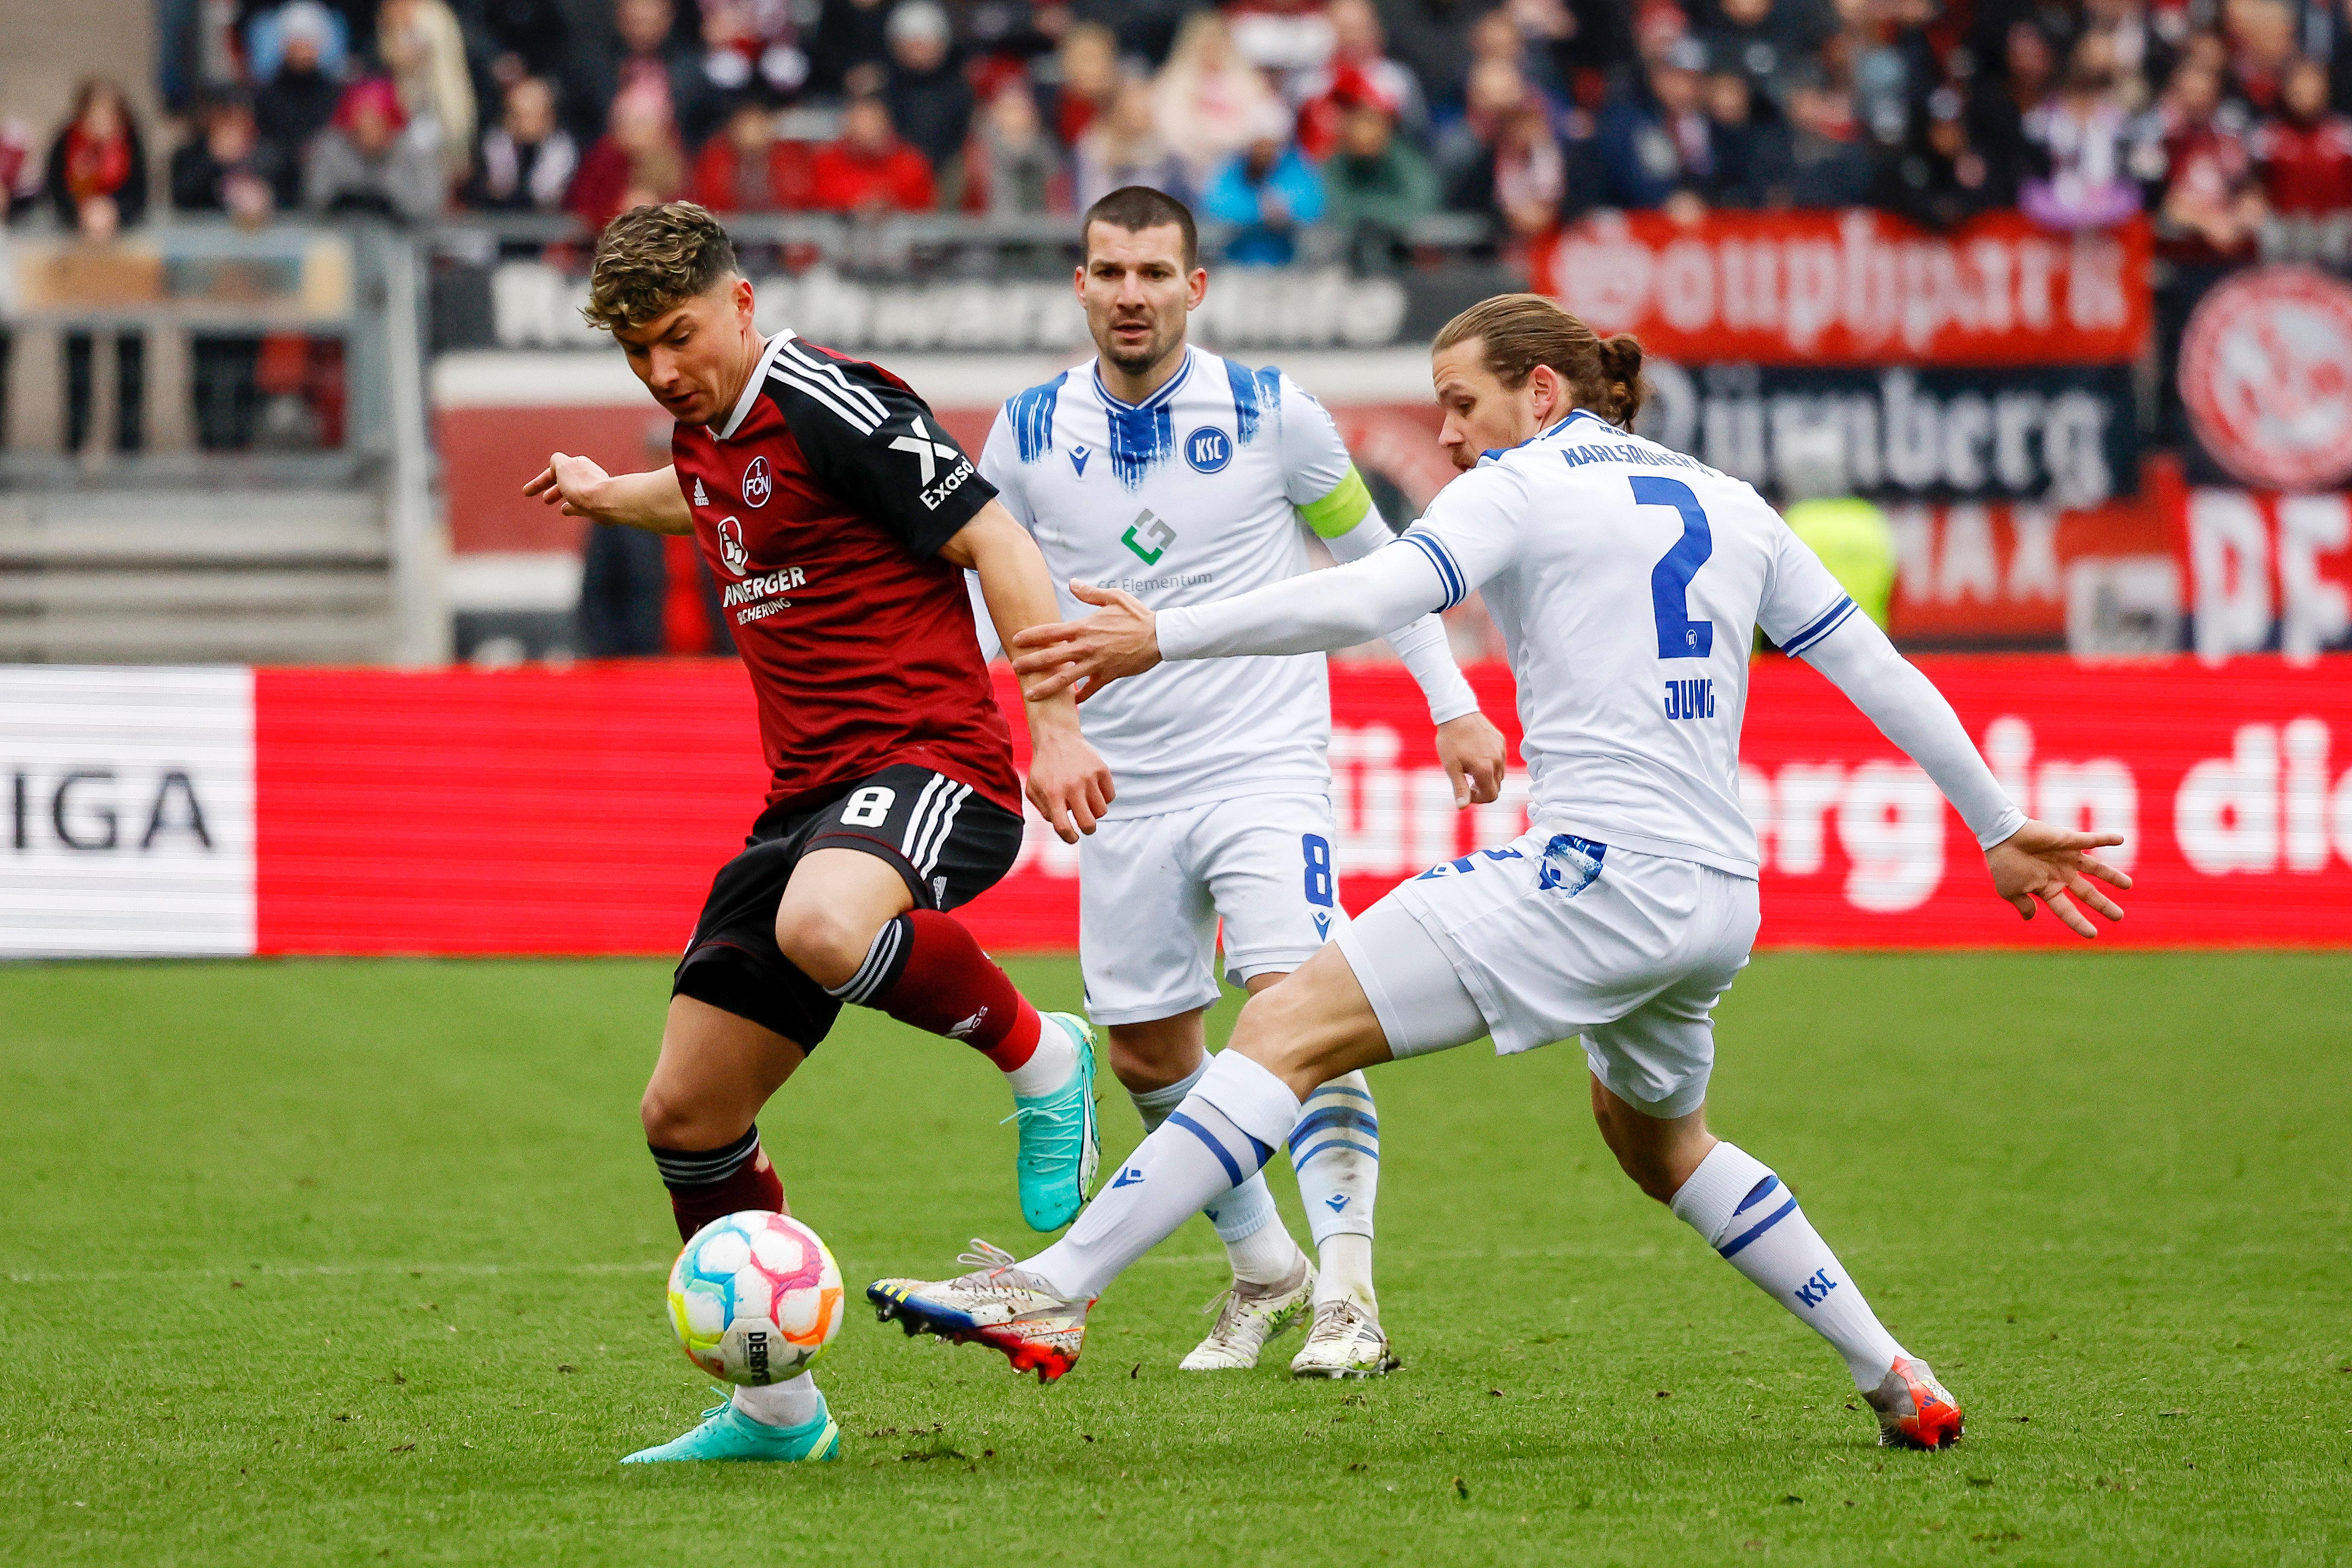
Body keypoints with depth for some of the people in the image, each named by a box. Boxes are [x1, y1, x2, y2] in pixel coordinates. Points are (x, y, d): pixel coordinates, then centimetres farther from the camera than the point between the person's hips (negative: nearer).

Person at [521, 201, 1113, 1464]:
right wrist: (617, 498, 50)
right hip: (809, 793, 9)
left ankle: (1037, 1054, -15)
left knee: (822, 928, -43)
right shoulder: (705, 431, 15)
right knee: (685, 1114, 5)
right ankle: (775, 1408, 19)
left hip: (930, 759, -9)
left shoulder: (830, 406, -12)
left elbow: (993, 542, -14)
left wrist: (1056, 726, -20)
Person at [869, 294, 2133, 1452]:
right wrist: (1997, 827, 30)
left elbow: (1371, 598, -15)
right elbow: (1878, 669, 22)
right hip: (1719, 899, 8)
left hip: (1595, 875, -8)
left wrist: (1162, 638, -16)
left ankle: (1053, 1291, -22)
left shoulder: (1521, 487, 2)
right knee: (1656, 1139, 33)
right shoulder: (1728, 506, 20)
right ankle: (1897, 1383, 33)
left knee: (1290, 1027, -11)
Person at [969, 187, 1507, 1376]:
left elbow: (1373, 554, 7)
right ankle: (1265, 1273, 27)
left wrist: (1454, 706, 6)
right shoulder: (1030, 432, 0)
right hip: (1126, 788, 4)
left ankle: (1347, 1297, -19)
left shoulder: (1269, 412, -6)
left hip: (1266, 765, -4)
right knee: (1147, 1057, 8)